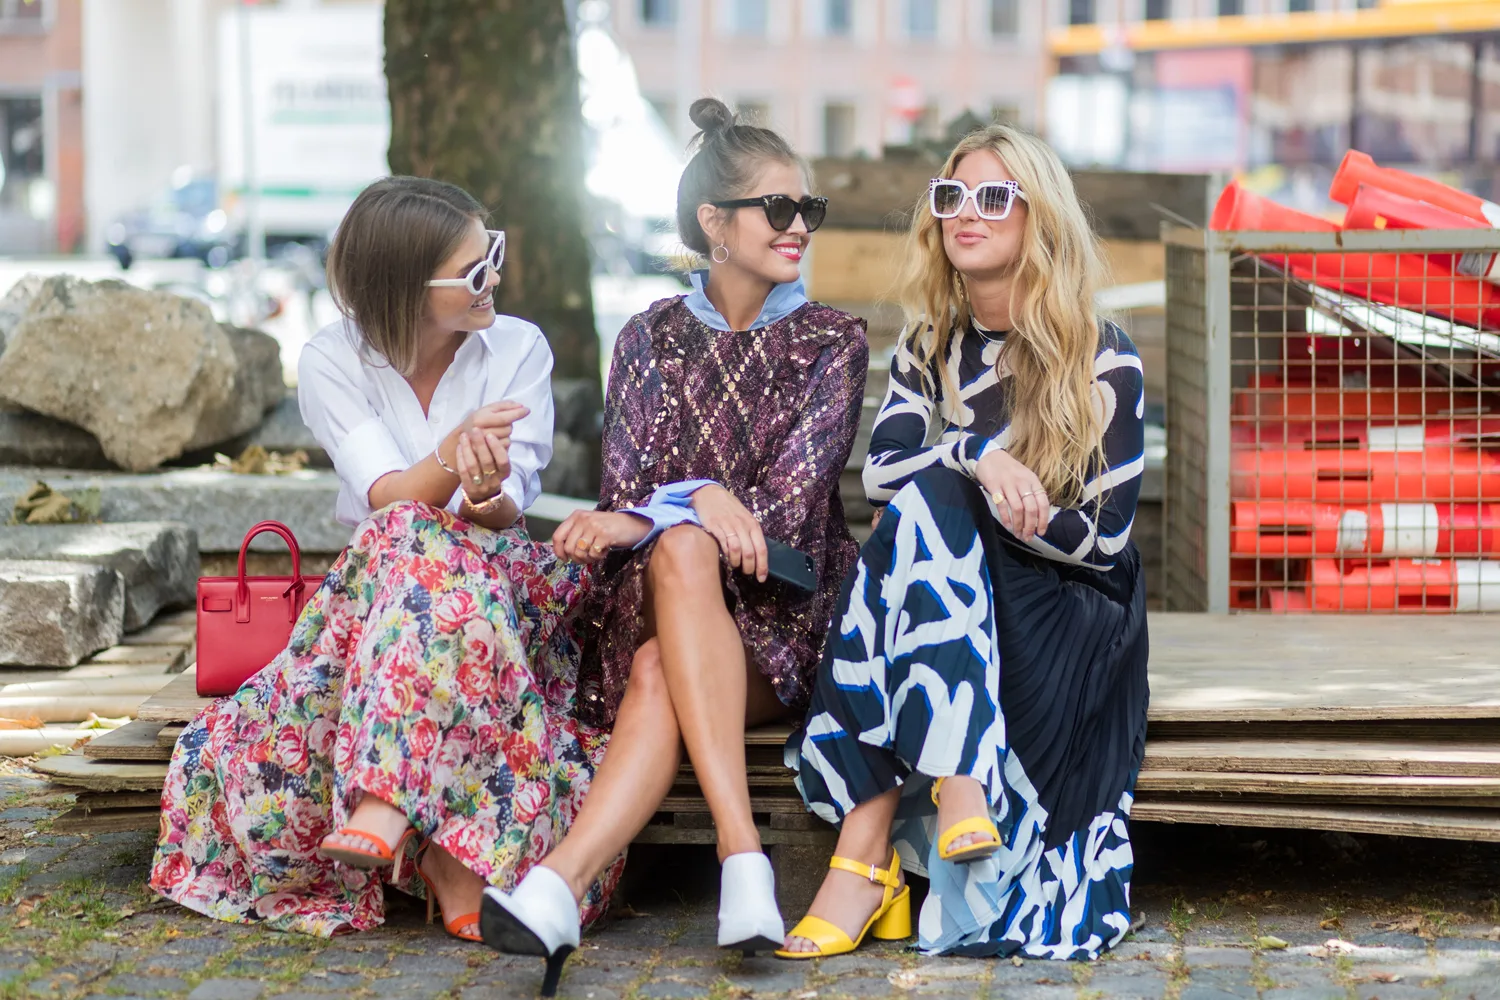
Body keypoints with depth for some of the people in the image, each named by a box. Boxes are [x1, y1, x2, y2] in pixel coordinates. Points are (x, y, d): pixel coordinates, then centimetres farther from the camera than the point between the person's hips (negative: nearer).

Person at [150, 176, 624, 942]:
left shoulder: (518, 349, -2)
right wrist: (450, 461, -41)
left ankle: (387, 801, -47)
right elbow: (384, 500, -18)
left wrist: (489, 488, -37)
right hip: (371, 585, 1)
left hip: (505, 582, -1)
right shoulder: (333, 362, -3)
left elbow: (507, 518, -12)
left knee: (420, 546, -34)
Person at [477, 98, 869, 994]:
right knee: (682, 551, -36)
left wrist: (647, 516, -18)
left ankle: (563, 881, -47)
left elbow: (790, 501, -5)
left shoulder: (833, 341, 7)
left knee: (660, 677, -33)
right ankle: (743, 851, -48)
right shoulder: (653, 338, 12)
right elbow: (623, 494, 4)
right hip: (654, 603, 1)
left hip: (781, 612, -1)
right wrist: (698, 502, -19)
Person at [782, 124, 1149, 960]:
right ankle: (959, 785, -41)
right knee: (921, 508, -29)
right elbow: (882, 469, -7)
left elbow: (1105, 535, -8)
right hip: (955, 606, 4)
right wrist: (976, 455, -27)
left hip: (1071, 622, -4)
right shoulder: (929, 349, 11)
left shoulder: (1104, 361, -4)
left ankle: (866, 855, -40)